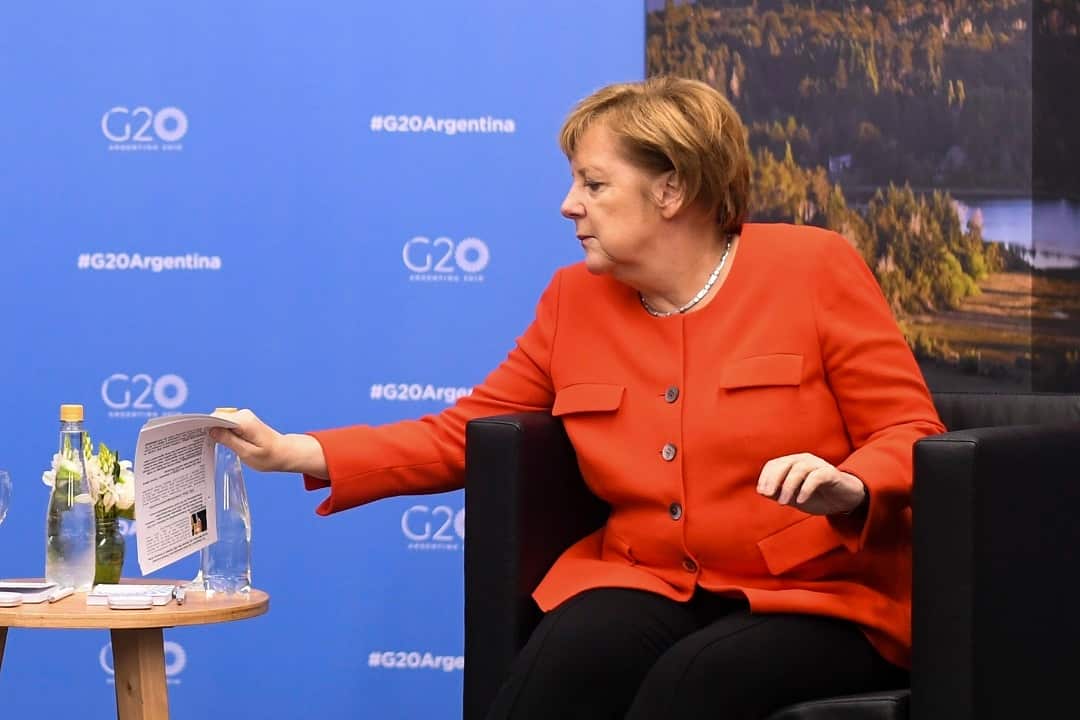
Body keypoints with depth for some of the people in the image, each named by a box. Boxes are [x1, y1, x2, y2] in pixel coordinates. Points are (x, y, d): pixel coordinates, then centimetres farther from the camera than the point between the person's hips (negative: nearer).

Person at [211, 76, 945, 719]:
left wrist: (850, 487, -26)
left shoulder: (815, 268, -3)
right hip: (653, 587, 3)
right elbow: (460, 435, 13)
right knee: (568, 661, -30)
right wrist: (297, 453, 4)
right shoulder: (575, 300, 10)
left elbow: (912, 436, -3)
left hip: (822, 596, -3)